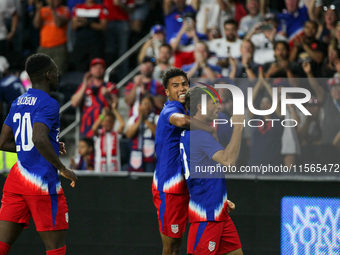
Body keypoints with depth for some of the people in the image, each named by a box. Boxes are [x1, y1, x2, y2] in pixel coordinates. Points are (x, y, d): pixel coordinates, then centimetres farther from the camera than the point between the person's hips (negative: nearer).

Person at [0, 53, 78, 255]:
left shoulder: (18, 103, 15)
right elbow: (39, 139, -26)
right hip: (42, 181, -7)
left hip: (17, 178, 7)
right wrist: (63, 169, -16)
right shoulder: (48, 104, -10)